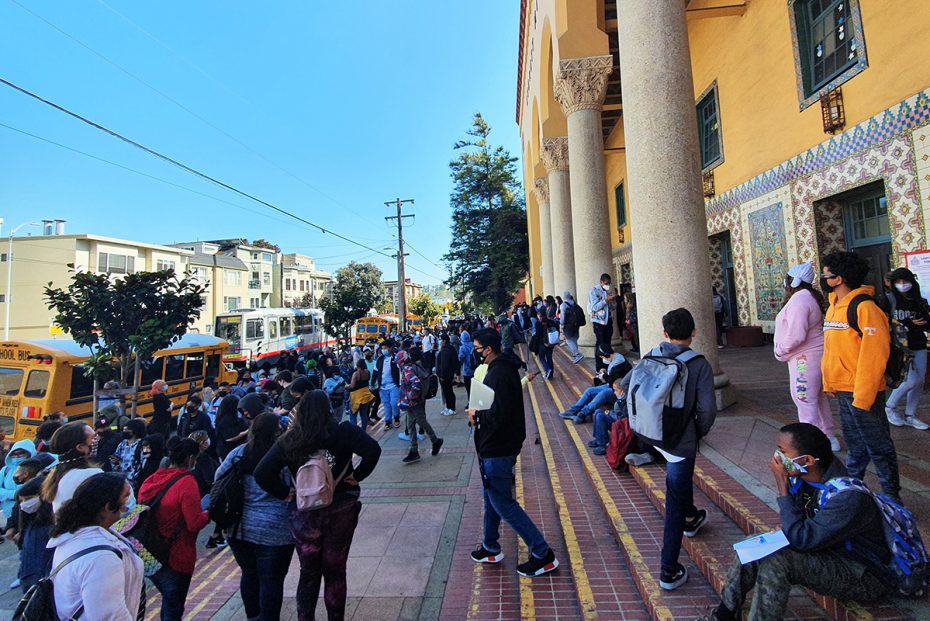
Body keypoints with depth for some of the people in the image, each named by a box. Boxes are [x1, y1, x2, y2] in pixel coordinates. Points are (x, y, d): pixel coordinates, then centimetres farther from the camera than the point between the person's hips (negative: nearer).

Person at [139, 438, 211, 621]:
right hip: (176, 558, -7)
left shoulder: (151, 479, -1)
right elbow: (195, 523, -23)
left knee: (168, 601, 27)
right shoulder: (187, 482, -21)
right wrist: (208, 513, -3)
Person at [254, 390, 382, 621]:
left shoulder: (288, 441, -6)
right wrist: (356, 476, -11)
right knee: (335, 571, 15)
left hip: (304, 514, 2)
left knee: (309, 572, 20)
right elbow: (373, 450, -24)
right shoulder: (343, 431, -13)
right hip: (341, 510, -1)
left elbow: (261, 473, -11)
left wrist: (286, 493, -3)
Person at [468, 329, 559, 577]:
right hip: (497, 446, 11)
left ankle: (542, 554, 11)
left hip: (496, 449, -11)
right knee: (492, 498, 22)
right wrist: (480, 414, 3)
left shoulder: (498, 374, -25)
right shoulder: (505, 368, 8)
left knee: (503, 503, 1)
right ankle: (490, 548, 39)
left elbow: (498, 415, -31)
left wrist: (477, 415, -14)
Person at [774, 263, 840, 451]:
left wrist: (780, 350, -12)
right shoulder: (810, 297, 12)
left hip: (805, 358, -11)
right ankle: (828, 437, 32)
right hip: (813, 355, 11)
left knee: (805, 400, -2)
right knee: (818, 397, 21)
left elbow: (796, 335, -26)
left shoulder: (799, 300, -19)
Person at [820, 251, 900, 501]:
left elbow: (873, 357, -22)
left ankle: (891, 494, 22)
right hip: (843, 390, 8)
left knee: (877, 445, 7)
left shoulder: (864, 308, -18)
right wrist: (829, 383, 11)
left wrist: (862, 397, -23)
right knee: (855, 443, 21)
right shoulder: (834, 307, 9)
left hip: (861, 393, -8)